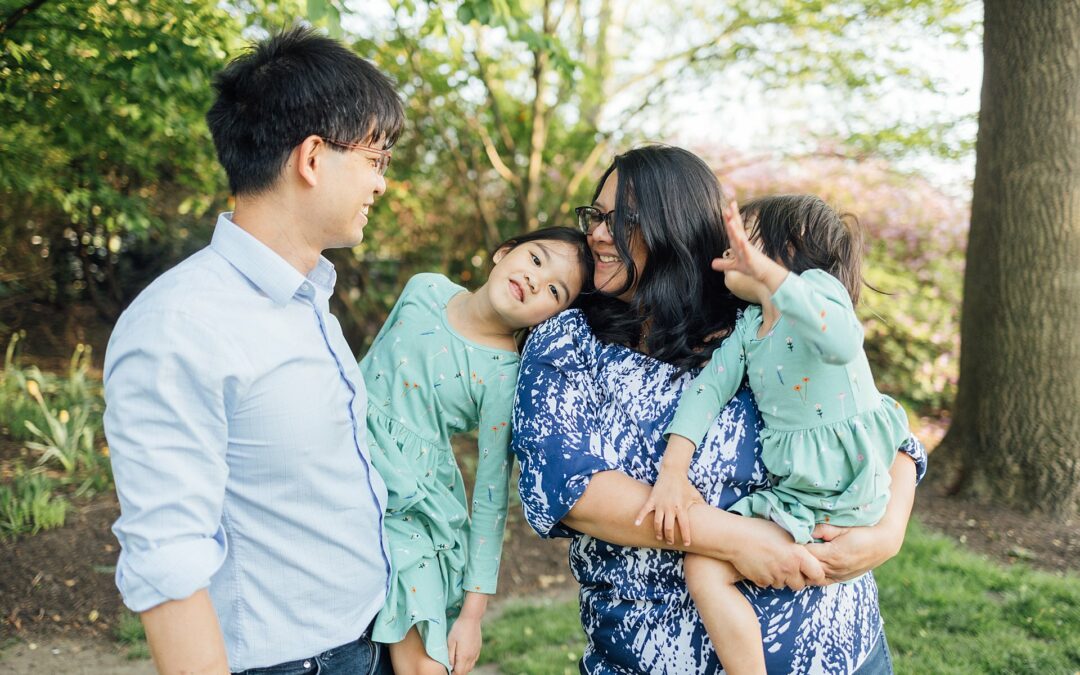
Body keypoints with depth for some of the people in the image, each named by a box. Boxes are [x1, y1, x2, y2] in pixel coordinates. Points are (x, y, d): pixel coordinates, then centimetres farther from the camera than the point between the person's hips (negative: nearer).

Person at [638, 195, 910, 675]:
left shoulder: (816, 287, -12)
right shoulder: (749, 325, 11)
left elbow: (842, 343, -36)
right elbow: (709, 386, 0)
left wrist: (769, 272, -47)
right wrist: (673, 469, -14)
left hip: (844, 491, -9)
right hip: (789, 487, 9)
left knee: (705, 566, -17)